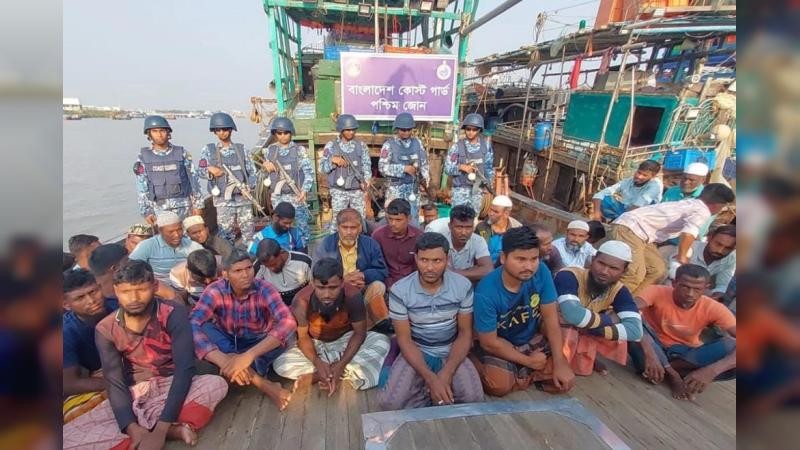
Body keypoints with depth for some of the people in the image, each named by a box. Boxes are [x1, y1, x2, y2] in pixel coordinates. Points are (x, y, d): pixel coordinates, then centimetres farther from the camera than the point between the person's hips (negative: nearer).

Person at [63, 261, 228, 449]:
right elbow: (115, 383, -11)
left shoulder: (173, 314, -18)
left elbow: (184, 369, -23)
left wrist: (160, 429, -30)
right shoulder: (105, 329, -7)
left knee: (217, 384, -32)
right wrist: (133, 430, -26)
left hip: (172, 387, -3)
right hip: (132, 394, 4)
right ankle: (174, 429, -24)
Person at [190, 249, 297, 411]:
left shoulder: (264, 290, -24)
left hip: (257, 344, -1)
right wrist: (222, 359, -49)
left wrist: (248, 355, -49)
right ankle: (261, 382, -35)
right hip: (226, 343, 2)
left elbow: (288, 322, -39)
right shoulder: (215, 291, -21)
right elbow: (192, 325, -34)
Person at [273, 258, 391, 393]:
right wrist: (317, 363, -31)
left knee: (382, 341, -25)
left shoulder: (353, 296, -31)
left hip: (345, 341, 0)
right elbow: (303, 336, -15)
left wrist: (341, 365, -30)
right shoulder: (302, 300, -29)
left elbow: (359, 333, -20)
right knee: (280, 365, -23)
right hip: (315, 344, 1)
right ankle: (349, 372, -18)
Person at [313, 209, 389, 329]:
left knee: (378, 286, -29)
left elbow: (382, 271, -3)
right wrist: (343, 280, -22)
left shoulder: (370, 244, -1)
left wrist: (363, 276, -23)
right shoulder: (326, 244, -4)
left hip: (362, 290, 0)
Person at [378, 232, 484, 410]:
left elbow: (465, 333, -4)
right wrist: (431, 379, -23)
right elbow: (404, 339, -11)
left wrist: (447, 373, -18)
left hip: (451, 353, 1)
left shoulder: (463, 286, -12)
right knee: (390, 402, -22)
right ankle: (428, 387, 5)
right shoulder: (399, 290, -16)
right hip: (415, 353, -1)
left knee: (473, 399, -22)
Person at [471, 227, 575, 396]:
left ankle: (517, 373, 12)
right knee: (499, 386, -27)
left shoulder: (541, 272, -20)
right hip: (499, 346, -4)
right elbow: (489, 342, -20)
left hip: (532, 339, 5)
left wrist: (560, 362, -14)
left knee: (564, 381, -9)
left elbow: (551, 317, -11)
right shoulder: (486, 292, -31)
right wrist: (528, 360, -12)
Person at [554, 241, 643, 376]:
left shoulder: (619, 290, -10)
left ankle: (589, 357, 11)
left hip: (585, 334, 5)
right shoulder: (568, 276, -28)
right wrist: (609, 319, -25)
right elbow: (573, 315, -42)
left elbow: (635, 330, -22)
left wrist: (594, 329, -32)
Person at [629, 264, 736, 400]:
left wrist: (712, 370, -40)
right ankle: (671, 374, -19)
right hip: (655, 347, -2)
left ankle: (666, 370, -18)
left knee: (733, 346, -26)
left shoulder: (713, 308, -14)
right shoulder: (656, 293, -22)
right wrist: (649, 354, -48)